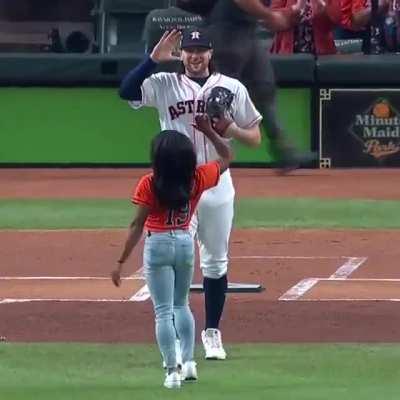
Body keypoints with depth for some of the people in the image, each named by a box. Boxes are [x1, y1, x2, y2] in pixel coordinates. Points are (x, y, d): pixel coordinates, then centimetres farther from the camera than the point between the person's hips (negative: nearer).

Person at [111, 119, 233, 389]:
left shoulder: (150, 184, -15)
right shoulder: (197, 179, -6)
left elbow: (138, 226, -16)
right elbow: (226, 156, 12)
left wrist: (121, 262, -12)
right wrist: (209, 131, 13)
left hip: (158, 245, -4)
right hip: (186, 242, 4)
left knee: (163, 311, 1)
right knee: (181, 304, 23)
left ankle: (172, 371, -4)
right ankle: (189, 362, 18)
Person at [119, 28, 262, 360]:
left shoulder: (232, 88, 6)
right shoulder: (164, 84, 1)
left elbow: (255, 137, 7)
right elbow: (126, 91, -17)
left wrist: (232, 129, -13)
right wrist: (154, 59, -22)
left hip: (217, 185, 2)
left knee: (215, 261, 10)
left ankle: (212, 333, 21)